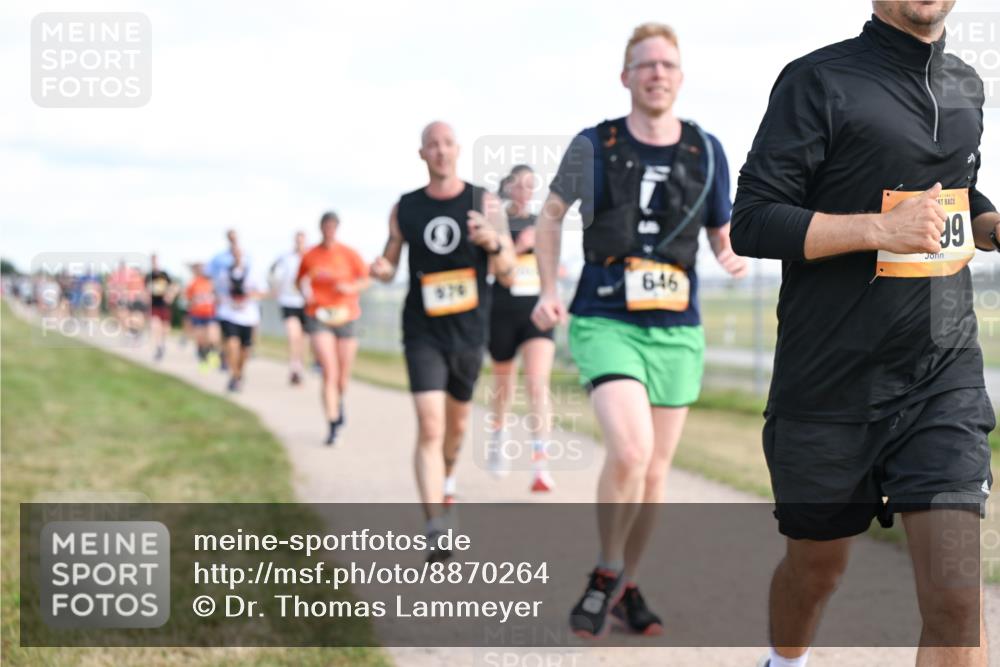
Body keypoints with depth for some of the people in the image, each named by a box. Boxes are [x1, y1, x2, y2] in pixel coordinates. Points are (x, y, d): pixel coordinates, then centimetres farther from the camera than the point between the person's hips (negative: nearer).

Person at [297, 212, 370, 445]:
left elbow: (365, 280, 4)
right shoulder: (309, 256, 3)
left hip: (345, 316, 1)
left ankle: (339, 402, 44)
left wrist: (350, 288, -15)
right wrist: (305, 290, -4)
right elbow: (300, 280, 17)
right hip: (318, 317, -1)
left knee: (343, 376, 8)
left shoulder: (349, 254, 1)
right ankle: (333, 426, -14)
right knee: (329, 372, -15)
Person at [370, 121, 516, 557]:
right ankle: (435, 528, -19)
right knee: (429, 426, -15)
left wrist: (494, 243, -24)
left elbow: (508, 276, -3)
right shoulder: (404, 209, 1)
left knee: (457, 423, 18)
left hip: (469, 332, 1)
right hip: (423, 332, -1)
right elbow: (390, 261, 13)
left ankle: (445, 479, 49)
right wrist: (381, 269, -11)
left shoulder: (485, 203, -2)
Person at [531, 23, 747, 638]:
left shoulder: (707, 151, 4)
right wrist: (549, 290, 2)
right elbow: (552, 214, 14)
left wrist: (734, 258, -9)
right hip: (606, 323, -3)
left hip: (676, 330, 3)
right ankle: (606, 573, 1)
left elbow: (723, 234, 14)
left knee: (656, 467, 9)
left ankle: (628, 586, 27)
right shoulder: (594, 146, -2)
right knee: (631, 449, -22)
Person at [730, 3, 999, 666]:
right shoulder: (820, 80, -7)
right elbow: (751, 223, -12)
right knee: (817, 567, 16)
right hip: (830, 386, -3)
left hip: (945, 382, 3)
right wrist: (882, 229, -23)